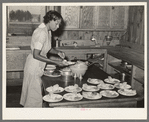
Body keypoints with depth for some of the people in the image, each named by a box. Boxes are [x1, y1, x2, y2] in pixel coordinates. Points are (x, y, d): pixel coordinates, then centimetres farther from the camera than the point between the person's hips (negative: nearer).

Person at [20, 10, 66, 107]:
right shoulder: (42, 33, -24)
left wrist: (58, 52, 0)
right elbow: (36, 55, -27)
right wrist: (55, 62, -25)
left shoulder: (48, 31, 4)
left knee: (34, 95, 20)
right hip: (34, 68, -9)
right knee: (35, 95, 4)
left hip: (38, 67, 9)